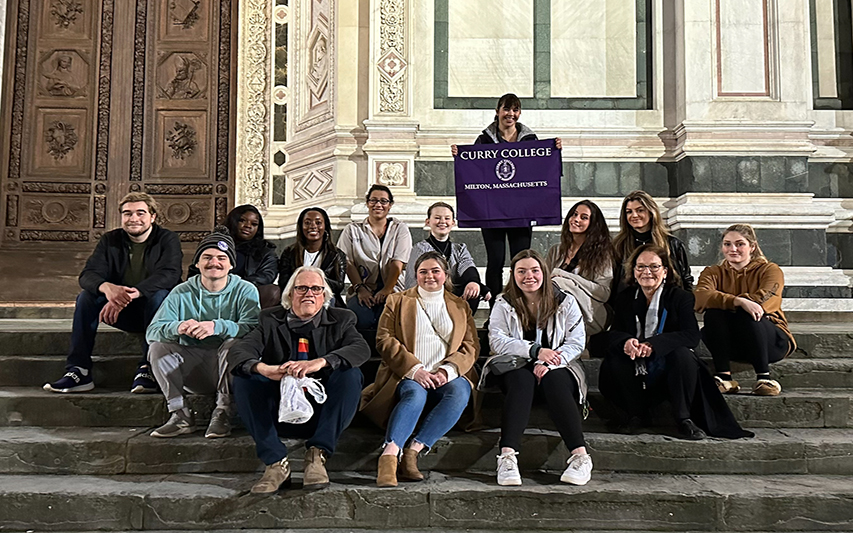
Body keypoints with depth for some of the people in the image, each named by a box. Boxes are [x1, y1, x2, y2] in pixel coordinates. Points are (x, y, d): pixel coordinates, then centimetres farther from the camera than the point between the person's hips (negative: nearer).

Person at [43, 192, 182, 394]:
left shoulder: (167, 240, -5)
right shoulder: (110, 240, 5)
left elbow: (168, 275, -24)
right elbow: (88, 274, -8)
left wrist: (131, 294, -39)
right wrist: (107, 287, -35)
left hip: (153, 309, -3)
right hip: (121, 314, 4)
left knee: (160, 296, -34)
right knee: (86, 297, -19)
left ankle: (147, 370, -31)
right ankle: (79, 371, -22)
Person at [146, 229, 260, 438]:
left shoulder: (245, 291, 0)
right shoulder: (181, 293, 6)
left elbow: (254, 329, -19)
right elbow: (152, 331, -5)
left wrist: (218, 326, -35)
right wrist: (177, 327, -29)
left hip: (227, 369, -2)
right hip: (193, 372, 3)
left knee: (235, 342, -31)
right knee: (158, 347, -17)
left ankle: (223, 413, -20)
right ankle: (180, 415, -16)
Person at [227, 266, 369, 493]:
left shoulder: (341, 320, 7)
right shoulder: (271, 320, 9)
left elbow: (361, 348, -15)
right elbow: (237, 352, -7)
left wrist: (320, 363, -33)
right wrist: (264, 368, -31)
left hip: (322, 412, -1)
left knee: (350, 373, -23)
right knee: (244, 379, -19)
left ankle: (316, 455, -21)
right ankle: (276, 463, -20)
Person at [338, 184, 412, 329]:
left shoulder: (400, 229, 13)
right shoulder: (352, 230, 14)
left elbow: (397, 263, 0)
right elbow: (348, 263, 3)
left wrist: (386, 290, -13)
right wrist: (360, 288, -12)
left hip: (392, 289, 0)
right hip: (363, 288, 1)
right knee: (360, 319, -31)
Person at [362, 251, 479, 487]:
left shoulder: (461, 306, 22)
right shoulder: (397, 301, 17)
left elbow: (471, 346, 11)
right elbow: (385, 340, 4)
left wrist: (446, 370, -9)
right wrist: (415, 369, -11)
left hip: (448, 377, 2)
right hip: (408, 375, -1)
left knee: (459, 393, -33)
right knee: (415, 394, -36)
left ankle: (413, 451, -37)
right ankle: (389, 457, -47)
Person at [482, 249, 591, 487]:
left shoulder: (565, 302, 6)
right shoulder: (503, 304, 7)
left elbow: (576, 343, -3)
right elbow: (497, 341, -6)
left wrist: (549, 363, -20)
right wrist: (535, 351, -19)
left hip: (556, 368, 0)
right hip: (516, 366, 0)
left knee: (554, 382, -33)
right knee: (521, 381, -33)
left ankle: (580, 455, -42)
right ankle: (507, 456, -46)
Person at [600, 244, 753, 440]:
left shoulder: (681, 297, -1)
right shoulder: (624, 298, 9)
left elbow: (692, 336, -16)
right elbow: (614, 333, -1)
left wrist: (653, 345, -31)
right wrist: (626, 342, -28)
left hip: (668, 369, -2)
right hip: (636, 372, 2)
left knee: (682, 354, -33)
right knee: (613, 362, -27)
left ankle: (684, 419, -17)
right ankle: (636, 414, -3)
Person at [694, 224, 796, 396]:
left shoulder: (770, 270, 4)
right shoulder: (713, 272, 8)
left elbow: (765, 299, -19)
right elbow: (700, 298, -18)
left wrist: (722, 301, -18)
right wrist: (738, 301, -35)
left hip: (772, 342, -2)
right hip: (728, 343, 2)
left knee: (746, 314, -32)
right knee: (713, 312, -28)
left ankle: (764, 377, -24)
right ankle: (723, 377, -27)